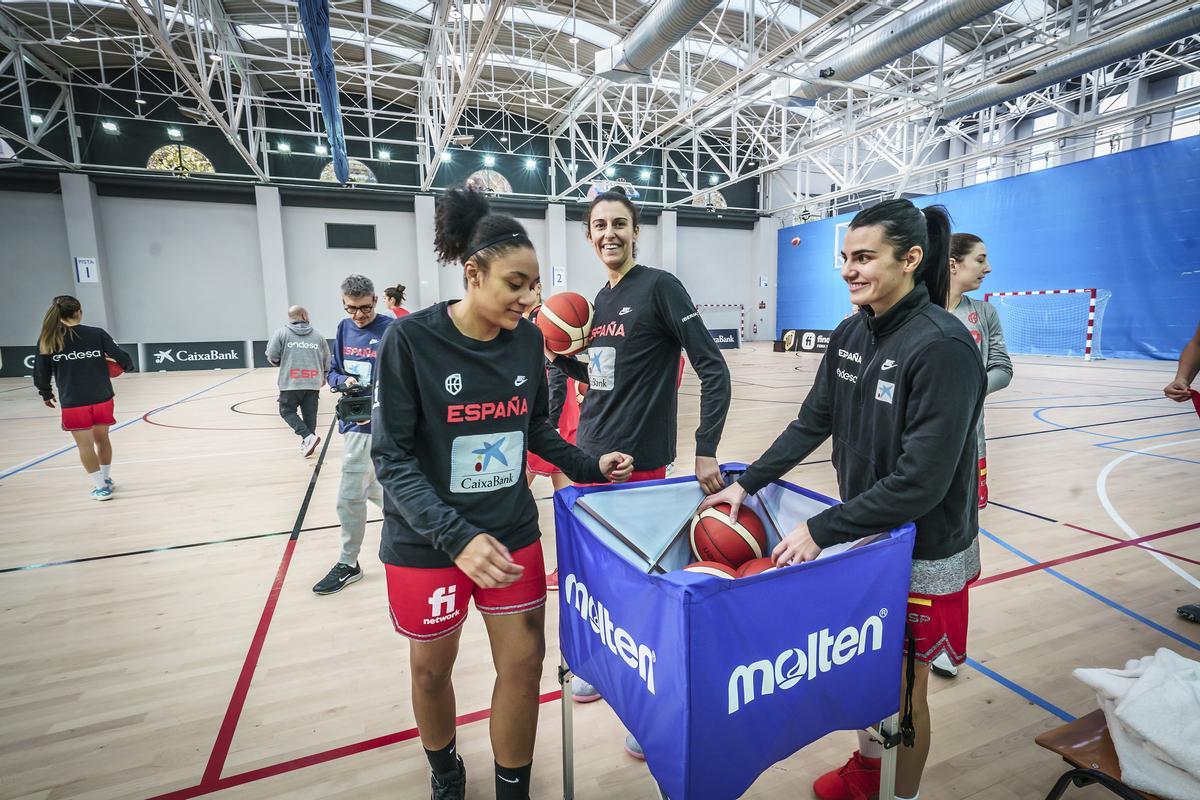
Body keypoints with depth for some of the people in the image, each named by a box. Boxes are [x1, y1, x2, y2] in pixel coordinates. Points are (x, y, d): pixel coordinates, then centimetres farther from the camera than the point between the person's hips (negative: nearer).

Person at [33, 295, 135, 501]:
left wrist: (46, 394, 19)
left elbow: (41, 373, 2)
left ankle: (101, 487, 10)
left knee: (85, 445, 8)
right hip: (102, 399, 1)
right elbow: (123, 358, -5)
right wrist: (128, 367, 18)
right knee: (102, 439, 19)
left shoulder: (47, 340, -3)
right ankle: (106, 480, 32)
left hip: (73, 404, -1)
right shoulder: (97, 334, -6)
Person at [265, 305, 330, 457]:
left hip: (290, 383, -2)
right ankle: (307, 444, 17)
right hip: (313, 383, 3)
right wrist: (322, 377, 28)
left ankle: (308, 437, -7)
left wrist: (282, 363, 18)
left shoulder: (281, 333, 0)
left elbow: (272, 357, -4)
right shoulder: (318, 336, 8)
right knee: (309, 414, 10)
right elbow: (327, 362, 12)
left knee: (287, 411, 10)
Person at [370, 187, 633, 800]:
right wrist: (457, 536, -27)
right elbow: (393, 459, -17)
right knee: (431, 670, 18)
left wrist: (589, 467, -1)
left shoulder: (527, 339, -5)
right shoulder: (412, 339, -17)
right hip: (427, 543, -2)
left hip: (513, 532, 3)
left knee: (523, 664, 9)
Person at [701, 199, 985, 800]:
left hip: (925, 552, -6)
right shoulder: (852, 333, -3)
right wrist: (746, 484, -3)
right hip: (865, 534, 6)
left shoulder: (943, 346, -24)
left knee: (904, 685, 13)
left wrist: (821, 531, -24)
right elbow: (811, 423, 2)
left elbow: (920, 480, -27)